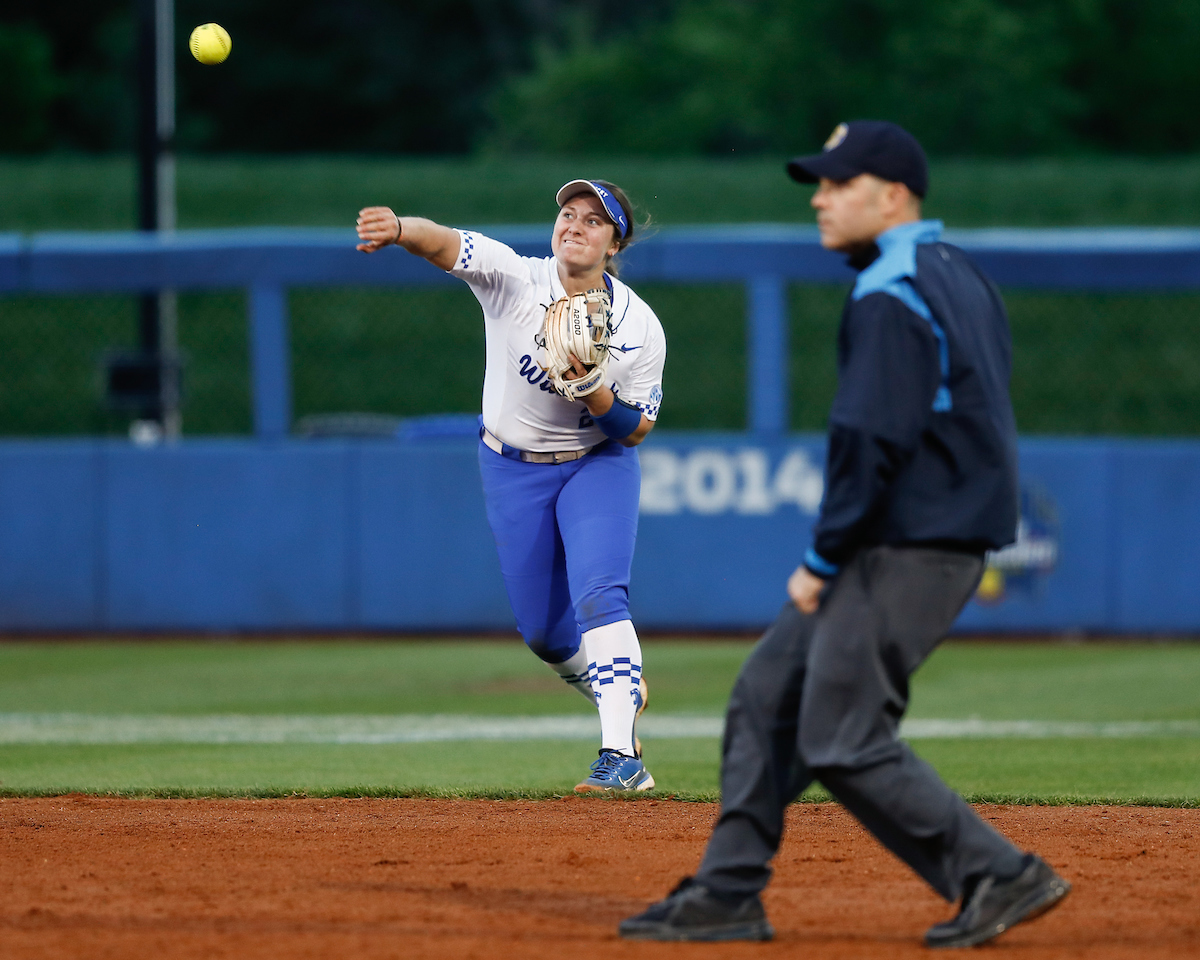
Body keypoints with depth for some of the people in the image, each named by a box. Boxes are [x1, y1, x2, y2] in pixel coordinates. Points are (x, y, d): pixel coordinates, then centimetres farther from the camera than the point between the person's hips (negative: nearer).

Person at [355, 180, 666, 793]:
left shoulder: (639, 327, -16)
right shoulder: (513, 279, -18)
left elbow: (636, 430, -10)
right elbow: (445, 243, -36)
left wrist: (593, 391, -31)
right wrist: (400, 229, -59)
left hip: (598, 464, -2)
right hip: (512, 469, 2)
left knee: (598, 594, -24)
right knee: (542, 629, 9)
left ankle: (621, 756, -27)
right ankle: (620, 691, 39)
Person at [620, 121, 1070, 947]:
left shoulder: (890, 298, -17)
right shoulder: (960, 277, 15)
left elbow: (871, 440, -22)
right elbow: (974, 415, 19)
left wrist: (822, 559, -15)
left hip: (910, 548, -10)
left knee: (843, 739, -8)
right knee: (769, 693, 12)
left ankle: (1001, 876, -5)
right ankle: (728, 893, 13)